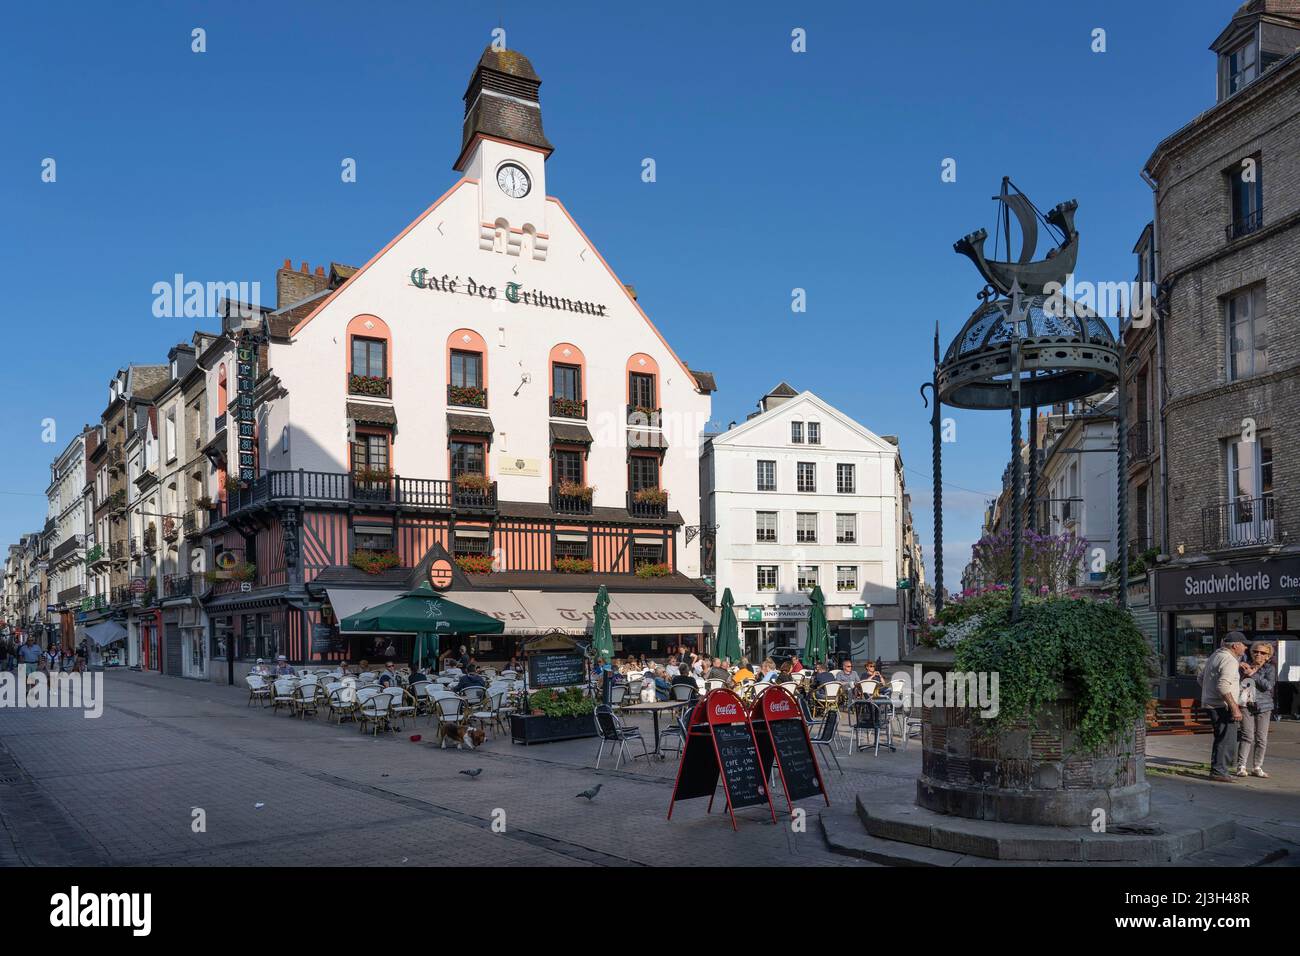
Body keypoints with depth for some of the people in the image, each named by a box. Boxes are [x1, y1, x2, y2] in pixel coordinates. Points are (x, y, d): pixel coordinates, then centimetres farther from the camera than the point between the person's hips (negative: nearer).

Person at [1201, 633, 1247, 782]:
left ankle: (1217, 769, 26)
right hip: (1222, 706, -10)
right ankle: (1219, 771, -3)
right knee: (1227, 739, -5)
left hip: (1210, 703, 10)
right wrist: (1235, 707, -26)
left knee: (1221, 738, 19)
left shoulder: (1216, 655, 14)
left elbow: (1202, 678, 22)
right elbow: (1223, 686, -28)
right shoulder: (1230, 661, -17)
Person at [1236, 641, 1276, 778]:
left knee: (1261, 738, 4)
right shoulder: (1245, 666, 8)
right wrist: (1244, 673, -8)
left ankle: (1257, 768, 15)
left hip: (1263, 706, 1)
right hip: (1246, 706, -1)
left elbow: (1268, 685, -11)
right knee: (1247, 735, -10)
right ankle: (1241, 766, -5)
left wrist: (1252, 674, -13)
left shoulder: (1270, 668, 5)